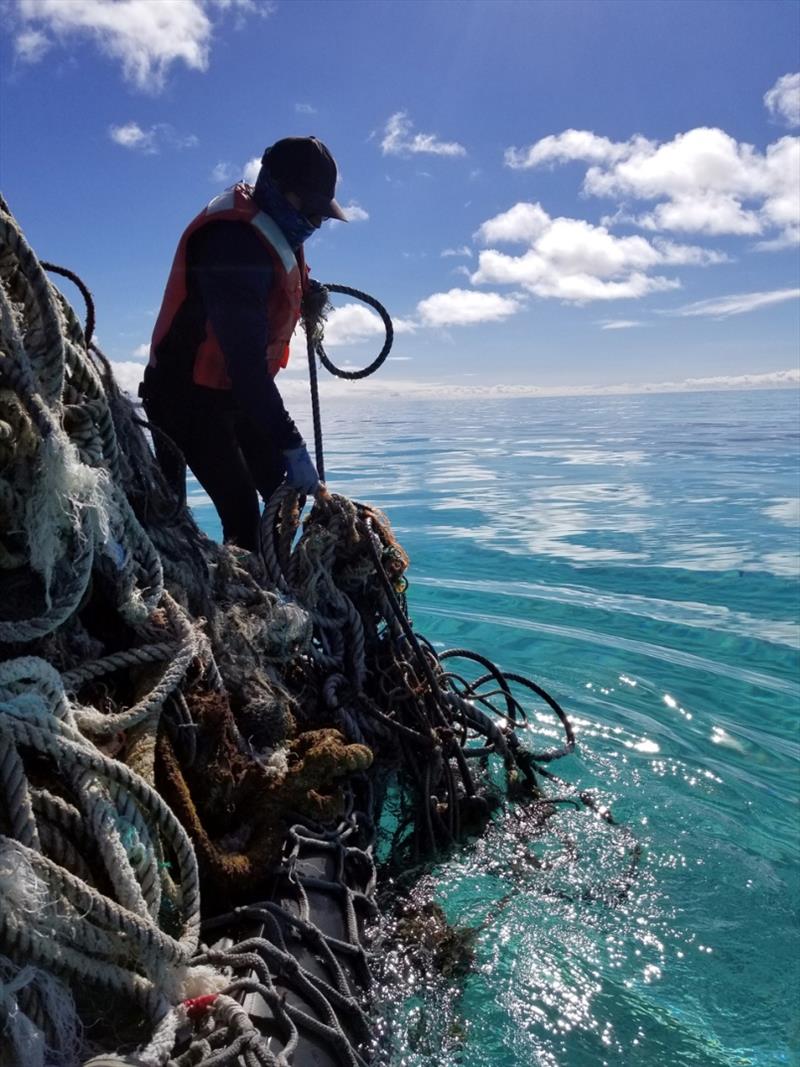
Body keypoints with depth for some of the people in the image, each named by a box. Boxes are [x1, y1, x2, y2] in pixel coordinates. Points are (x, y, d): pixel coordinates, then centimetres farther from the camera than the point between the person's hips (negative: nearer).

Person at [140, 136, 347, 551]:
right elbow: (246, 361, -33)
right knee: (241, 512, -16)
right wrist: (291, 445, -33)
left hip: (235, 391, 9)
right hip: (188, 397, -9)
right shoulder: (233, 241, -26)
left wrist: (305, 293, 3)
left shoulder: (276, 231, 3)